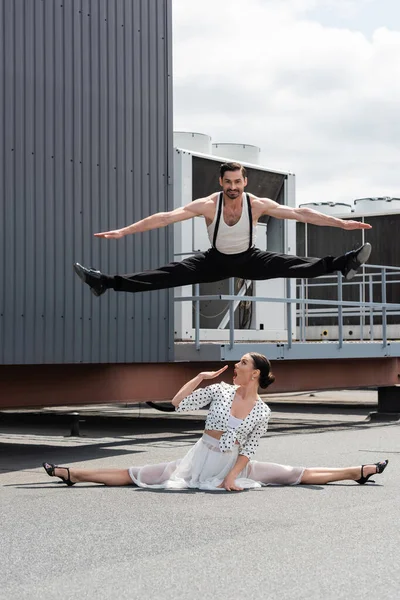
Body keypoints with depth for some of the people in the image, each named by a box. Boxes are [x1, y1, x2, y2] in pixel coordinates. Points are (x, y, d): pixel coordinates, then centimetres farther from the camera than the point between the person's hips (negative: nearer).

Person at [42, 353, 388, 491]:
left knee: (295, 475, -4)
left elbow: (248, 451, -4)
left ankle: (359, 472, 2)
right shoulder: (220, 391, -3)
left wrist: (233, 476, -16)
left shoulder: (263, 411, -5)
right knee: (136, 476, -10)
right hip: (201, 460, 0)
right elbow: (179, 405, -8)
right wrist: (200, 377, -6)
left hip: (233, 466, 0)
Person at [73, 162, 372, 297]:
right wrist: (123, 231, -34)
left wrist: (341, 222, -27)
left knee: (291, 265, -23)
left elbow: (300, 213, -21)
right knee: (169, 274, -18)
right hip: (217, 260, -1)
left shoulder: (258, 204, -22)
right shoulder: (208, 205, -23)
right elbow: (165, 217, -27)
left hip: (250, 259, 1)